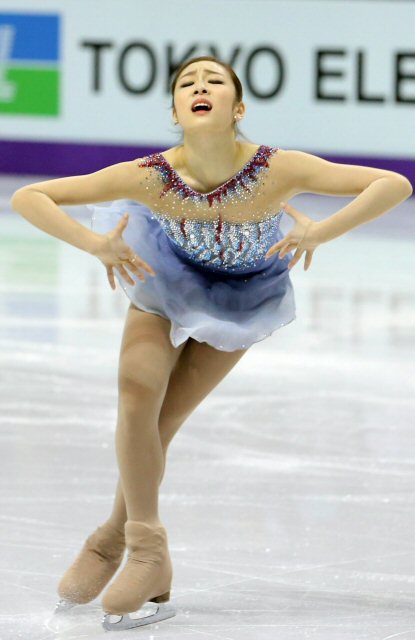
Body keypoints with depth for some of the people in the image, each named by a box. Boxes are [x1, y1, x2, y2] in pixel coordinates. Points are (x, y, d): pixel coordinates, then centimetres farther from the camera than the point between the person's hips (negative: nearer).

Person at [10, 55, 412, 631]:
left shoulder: (278, 170, -37)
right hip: (170, 279, 0)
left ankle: (113, 542, 22)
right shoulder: (150, 177, -35)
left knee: (160, 421, 2)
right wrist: (96, 243, -45)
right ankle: (148, 553, -1)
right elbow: (28, 198, -32)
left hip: (242, 298, 0)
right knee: (137, 394, -17)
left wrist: (318, 232, -47)